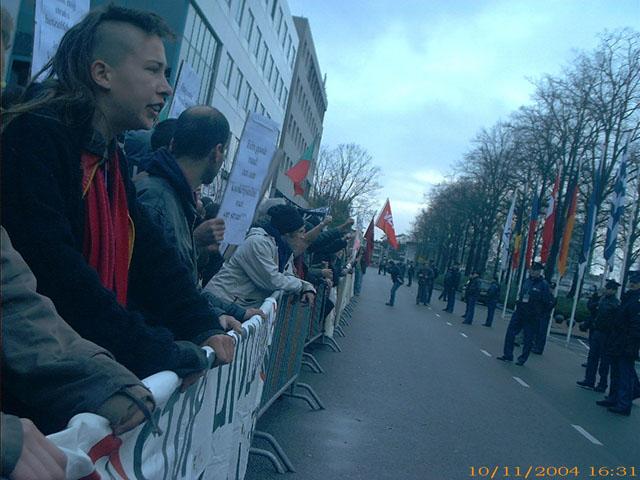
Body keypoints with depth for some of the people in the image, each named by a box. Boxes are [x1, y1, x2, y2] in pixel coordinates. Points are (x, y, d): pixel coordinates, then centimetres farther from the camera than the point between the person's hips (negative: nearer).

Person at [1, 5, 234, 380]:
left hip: (98, 359, 8)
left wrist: (204, 327, -1)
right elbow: (55, 270, -24)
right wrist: (156, 351, -22)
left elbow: (151, 253, 11)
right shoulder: (36, 138, -14)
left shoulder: (112, 158, 14)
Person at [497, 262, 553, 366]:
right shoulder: (527, 281, 9)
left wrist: (539, 313, -10)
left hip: (532, 317, -6)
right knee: (510, 333, 3)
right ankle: (508, 355, 12)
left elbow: (547, 302, -11)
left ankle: (522, 359, 15)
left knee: (528, 339, 4)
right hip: (519, 313, 6)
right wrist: (519, 305, 12)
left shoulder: (543, 285, -10)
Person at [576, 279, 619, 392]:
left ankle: (602, 385, 12)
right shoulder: (603, 299, 10)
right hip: (596, 331, 7)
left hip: (606, 335, -7)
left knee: (604, 360, 3)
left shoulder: (616, 304, -13)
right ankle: (589, 381, 17)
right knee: (592, 357, 10)